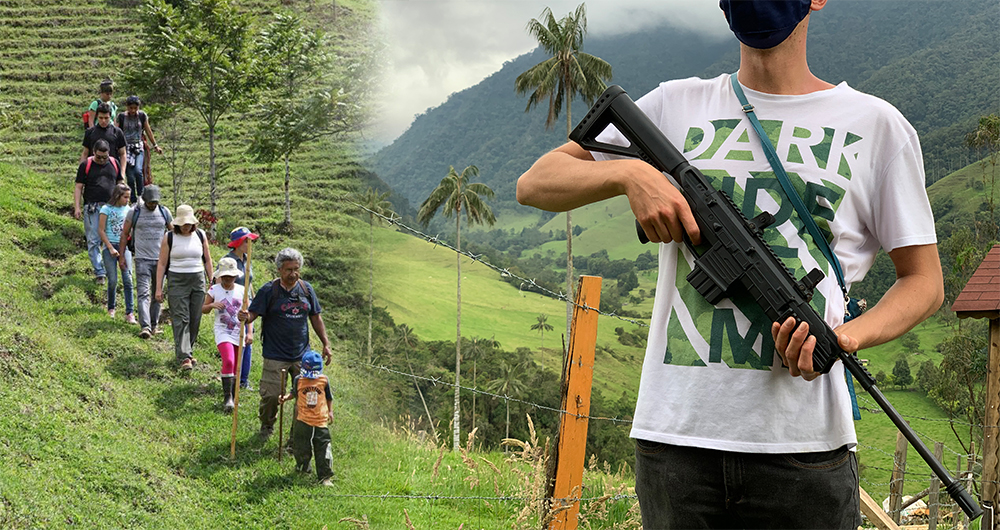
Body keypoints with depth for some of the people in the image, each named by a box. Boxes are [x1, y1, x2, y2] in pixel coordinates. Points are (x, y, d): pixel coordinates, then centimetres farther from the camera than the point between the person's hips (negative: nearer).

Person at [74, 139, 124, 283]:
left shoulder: (114, 163, 11)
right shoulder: (86, 165, 3)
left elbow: (120, 184, 19)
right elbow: (78, 187, 3)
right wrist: (77, 207, -5)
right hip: (92, 208, -2)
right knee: (93, 241, -6)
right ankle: (99, 272, -3)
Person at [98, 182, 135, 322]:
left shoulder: (127, 209, 8)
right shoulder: (106, 209, -3)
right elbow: (101, 230, -3)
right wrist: (110, 248, -9)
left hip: (124, 246, 3)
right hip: (110, 247, -3)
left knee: (128, 279, -7)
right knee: (112, 280, -3)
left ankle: (129, 313, -6)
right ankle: (111, 308, 19)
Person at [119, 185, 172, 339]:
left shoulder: (164, 212, 5)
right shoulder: (135, 212, 0)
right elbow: (125, 234, 7)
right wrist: (121, 256, 4)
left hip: (161, 259, 3)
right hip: (142, 259, -3)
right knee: (143, 293, -13)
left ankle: (154, 325, 20)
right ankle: (145, 326, -22)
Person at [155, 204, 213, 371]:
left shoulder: (200, 236, 6)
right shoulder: (169, 237, -1)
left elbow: (207, 260, 14)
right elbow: (162, 264, 0)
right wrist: (159, 288, -4)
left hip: (198, 280, 3)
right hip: (177, 281, -3)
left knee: (195, 319, 4)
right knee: (181, 319, -10)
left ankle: (188, 350, 22)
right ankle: (184, 357, -16)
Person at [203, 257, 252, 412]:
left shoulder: (241, 290, 2)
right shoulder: (215, 290, -2)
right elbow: (203, 309, 5)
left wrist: (249, 332, -3)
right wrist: (212, 305, -17)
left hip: (238, 332, 3)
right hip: (223, 332, -3)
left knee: (235, 367, 11)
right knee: (228, 361, -23)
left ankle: (232, 397, 25)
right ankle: (227, 398, -17)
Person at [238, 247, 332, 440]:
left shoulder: (306, 289, 5)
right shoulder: (268, 290, -7)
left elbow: (315, 317, 14)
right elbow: (253, 313, -11)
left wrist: (326, 344, 13)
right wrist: (246, 318, -35)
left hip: (302, 354, 4)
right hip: (275, 356, -4)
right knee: (271, 395, -3)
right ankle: (266, 425, 27)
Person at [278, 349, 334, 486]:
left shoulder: (324, 380, 1)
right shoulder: (298, 380, -1)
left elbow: (329, 397, 14)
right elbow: (294, 394, 13)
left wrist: (330, 411, 12)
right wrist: (285, 398, -5)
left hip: (321, 421, 0)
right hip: (303, 420, 0)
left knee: (323, 450, -2)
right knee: (301, 449, 9)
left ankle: (326, 477, 4)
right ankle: (302, 466, 37)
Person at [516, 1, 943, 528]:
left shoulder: (875, 124, 8)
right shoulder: (677, 105, 12)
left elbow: (923, 281, 11)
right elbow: (535, 183, 13)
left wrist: (845, 336, -10)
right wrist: (630, 172, -8)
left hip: (804, 443, -1)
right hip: (676, 433, 1)